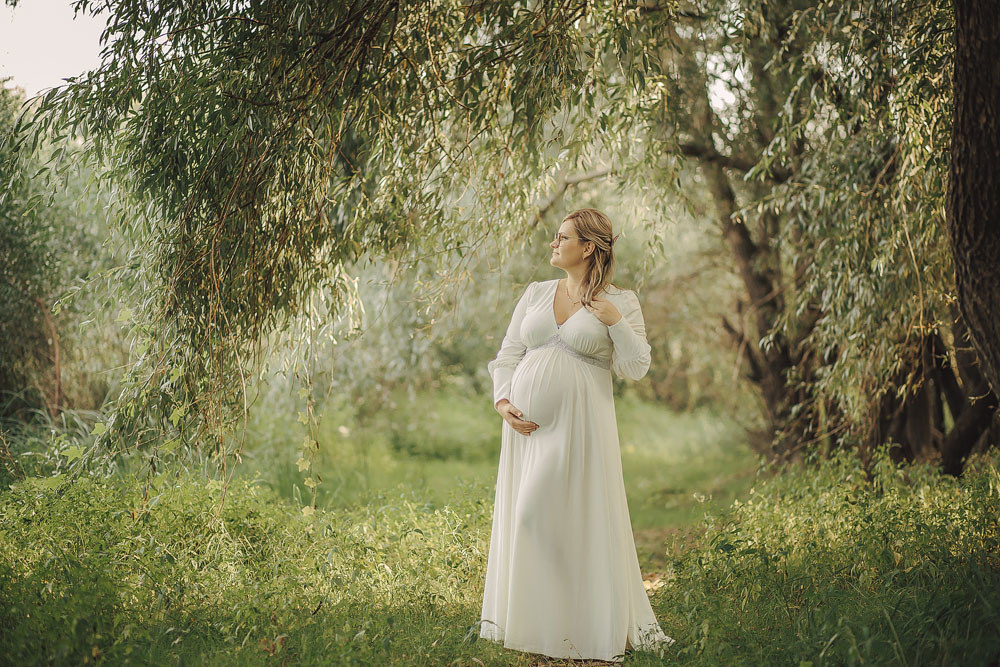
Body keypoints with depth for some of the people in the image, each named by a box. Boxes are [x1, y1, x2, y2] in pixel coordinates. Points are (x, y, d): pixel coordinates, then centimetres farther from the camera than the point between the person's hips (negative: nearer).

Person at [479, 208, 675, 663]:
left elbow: (636, 368, -2)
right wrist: (502, 402, -3)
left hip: (580, 422, -4)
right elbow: (508, 354, 12)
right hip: (528, 420, 4)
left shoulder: (621, 302, 2)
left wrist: (615, 322, -13)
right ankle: (531, 621, 17)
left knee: (583, 518, -3)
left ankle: (597, 627, 7)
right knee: (527, 516, 5)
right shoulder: (535, 294, 13)